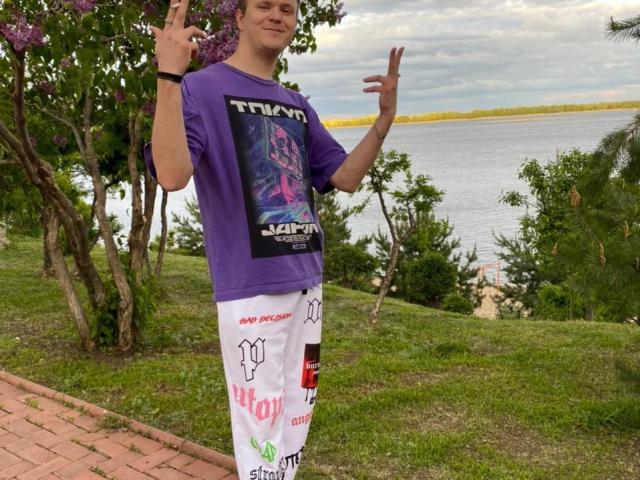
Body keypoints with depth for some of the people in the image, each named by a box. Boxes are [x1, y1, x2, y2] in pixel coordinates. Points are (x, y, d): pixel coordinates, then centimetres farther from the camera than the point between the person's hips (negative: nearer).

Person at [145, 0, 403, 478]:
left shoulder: (298, 106, 15)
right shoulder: (200, 89, -5)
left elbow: (346, 177, 13)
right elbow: (172, 176, -22)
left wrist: (385, 118, 2)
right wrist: (169, 76, -29)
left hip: (307, 283, 7)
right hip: (250, 288, -7)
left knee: (296, 420, 18)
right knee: (261, 426, 1)